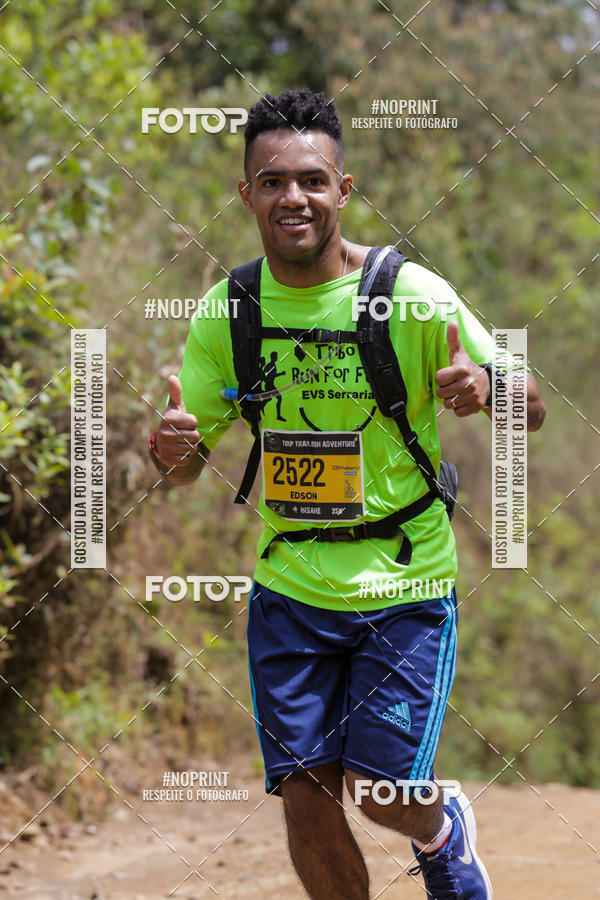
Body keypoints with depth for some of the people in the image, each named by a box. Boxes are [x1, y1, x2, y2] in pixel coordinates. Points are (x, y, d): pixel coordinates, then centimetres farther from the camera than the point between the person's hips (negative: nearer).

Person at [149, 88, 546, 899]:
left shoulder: (411, 294, -12)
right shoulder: (227, 312, -3)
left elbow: (533, 411, -6)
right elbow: (191, 457, 5)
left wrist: (484, 387, -30)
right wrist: (173, 453, -21)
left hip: (405, 582, -3)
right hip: (289, 585, 3)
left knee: (381, 792, -6)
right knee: (306, 801, -1)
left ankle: (443, 832, 31)